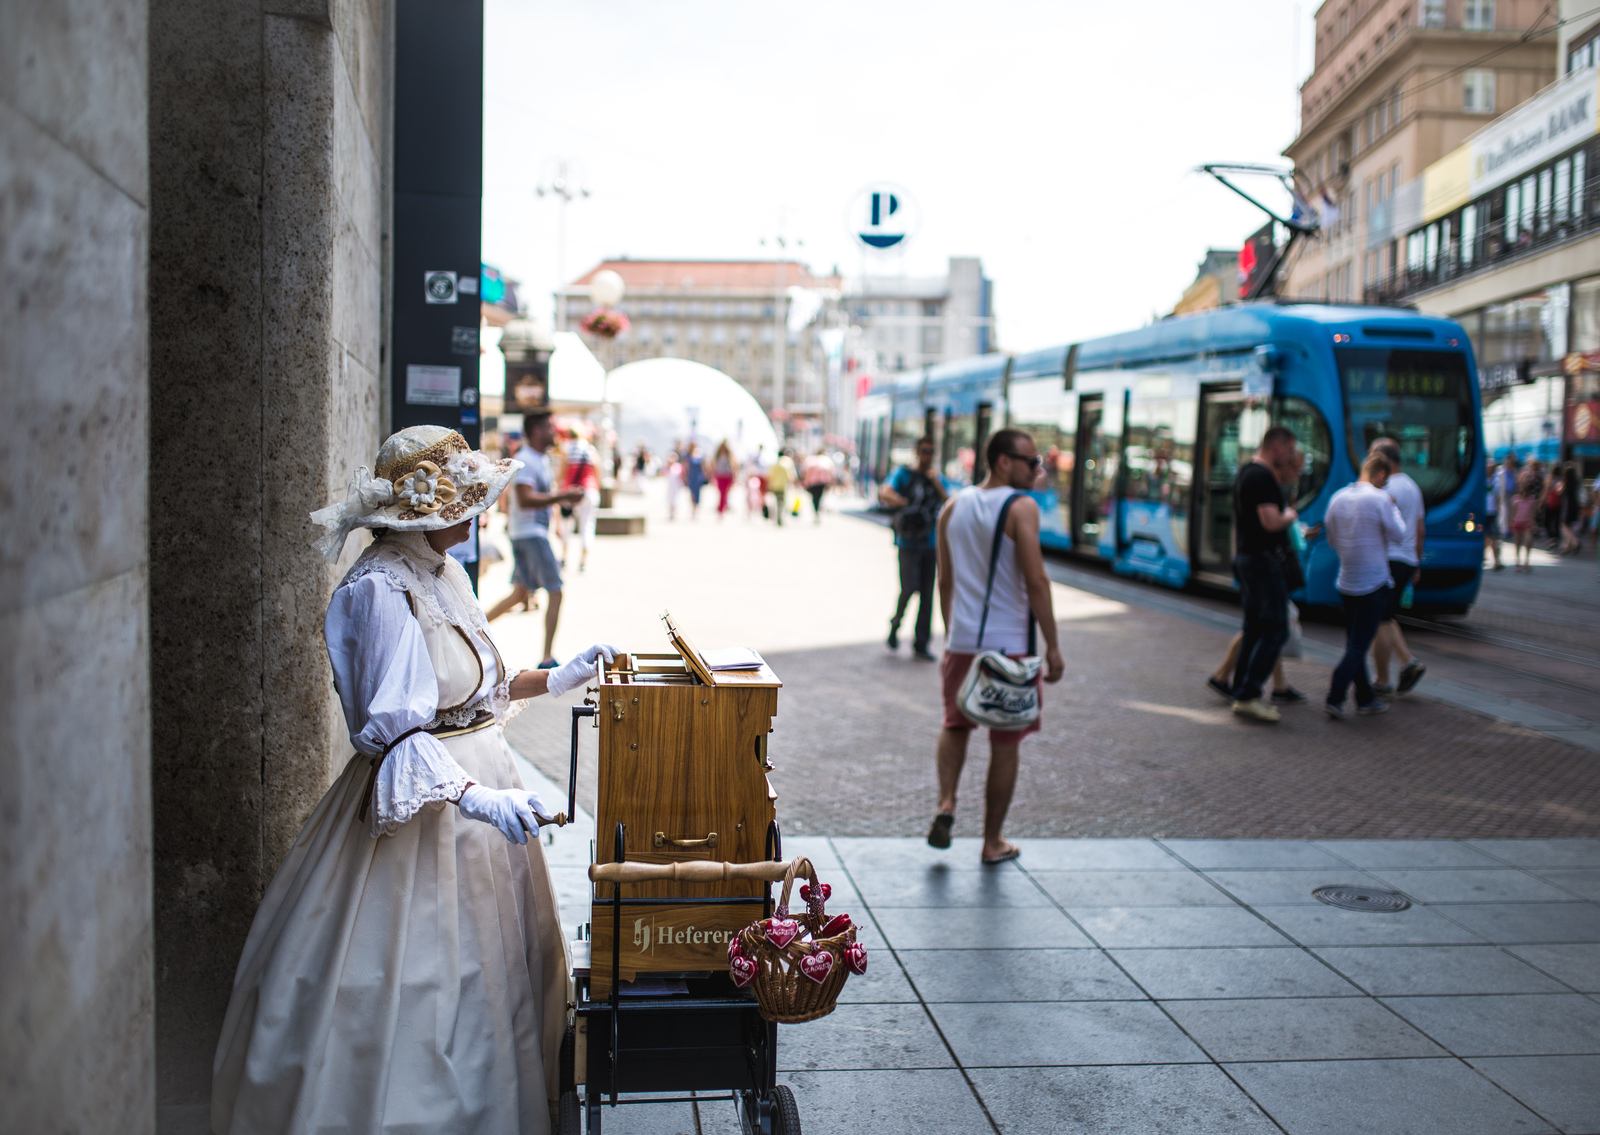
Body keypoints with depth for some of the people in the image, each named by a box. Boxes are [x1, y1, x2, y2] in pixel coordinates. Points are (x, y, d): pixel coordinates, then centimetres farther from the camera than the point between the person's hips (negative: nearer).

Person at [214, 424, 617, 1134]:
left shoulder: (443, 573, 7)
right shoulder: (379, 592, -21)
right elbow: (398, 730, -26)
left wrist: (555, 681, 10)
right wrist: (478, 798, -35)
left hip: (479, 786, 9)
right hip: (422, 802, -9)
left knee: (488, 963, 19)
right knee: (421, 976, -1)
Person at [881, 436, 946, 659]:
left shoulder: (937, 479, 13)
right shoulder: (904, 474, 2)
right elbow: (884, 493, -13)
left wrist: (937, 484, -8)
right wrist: (905, 503, -27)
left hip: (931, 544, 4)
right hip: (908, 543, -4)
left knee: (927, 594, 3)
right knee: (909, 588, -14)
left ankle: (921, 644, 10)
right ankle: (895, 624, 14)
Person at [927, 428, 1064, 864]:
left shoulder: (953, 507, 8)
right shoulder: (1021, 507, -11)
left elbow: (944, 579, 12)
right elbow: (1035, 581, -16)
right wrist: (1052, 646, -12)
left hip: (962, 642, 5)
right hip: (1010, 644, -5)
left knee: (956, 723, 25)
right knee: (1005, 743, 7)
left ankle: (946, 804, 4)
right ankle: (993, 842, 15)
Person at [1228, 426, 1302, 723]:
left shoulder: (1246, 472, 15)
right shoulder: (1262, 476, -17)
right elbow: (1271, 522, -24)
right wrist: (1290, 515, -6)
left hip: (1246, 556, 10)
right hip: (1264, 558, -10)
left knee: (1254, 629, 14)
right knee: (1275, 630, -8)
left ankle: (1243, 693, 17)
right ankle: (1248, 696, -11)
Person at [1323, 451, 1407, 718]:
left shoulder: (1338, 498, 4)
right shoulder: (1380, 499, -14)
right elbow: (1398, 534, -5)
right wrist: (1394, 508, 7)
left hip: (1346, 583, 6)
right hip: (1373, 583, -6)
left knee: (1354, 643, 13)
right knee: (1359, 645, -2)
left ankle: (1365, 698, 21)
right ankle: (1334, 698, -10)